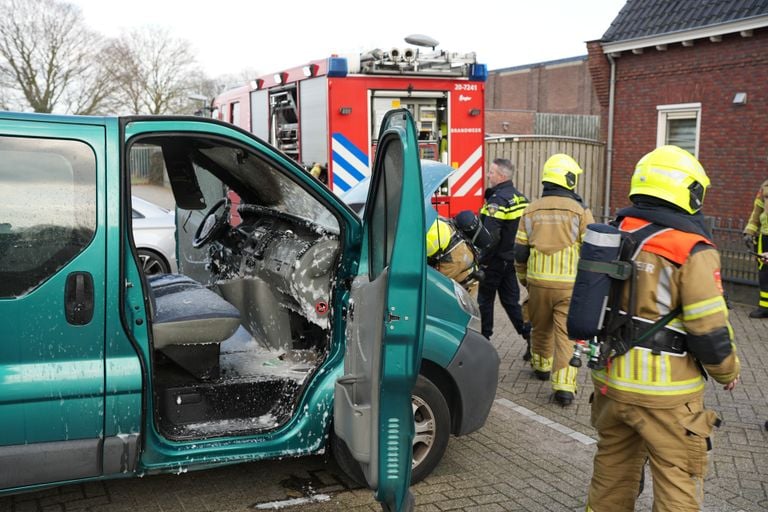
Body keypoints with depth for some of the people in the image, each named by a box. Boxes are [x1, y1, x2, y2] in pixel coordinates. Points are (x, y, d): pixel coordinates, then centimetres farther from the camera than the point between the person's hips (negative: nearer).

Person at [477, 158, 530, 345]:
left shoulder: (498, 200, -20)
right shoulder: (520, 198, 9)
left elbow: (491, 236, -27)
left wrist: (483, 259, -17)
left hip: (496, 261, -8)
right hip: (512, 259, 8)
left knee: (485, 300, 6)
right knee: (511, 300, 15)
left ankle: (483, 337, 14)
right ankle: (529, 334, 8)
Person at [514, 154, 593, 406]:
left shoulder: (531, 211, 4)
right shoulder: (580, 211, -6)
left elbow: (520, 252, 7)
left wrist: (524, 280, 22)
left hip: (538, 282, 3)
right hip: (570, 284, -3)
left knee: (541, 328, 22)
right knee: (567, 334, -2)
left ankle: (541, 366, 41)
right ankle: (564, 385, -8)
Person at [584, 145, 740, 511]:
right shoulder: (692, 251, -17)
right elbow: (709, 330, -16)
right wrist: (728, 372, 2)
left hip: (611, 381, 7)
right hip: (664, 391, -6)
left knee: (612, 467, 22)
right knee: (677, 481, 7)